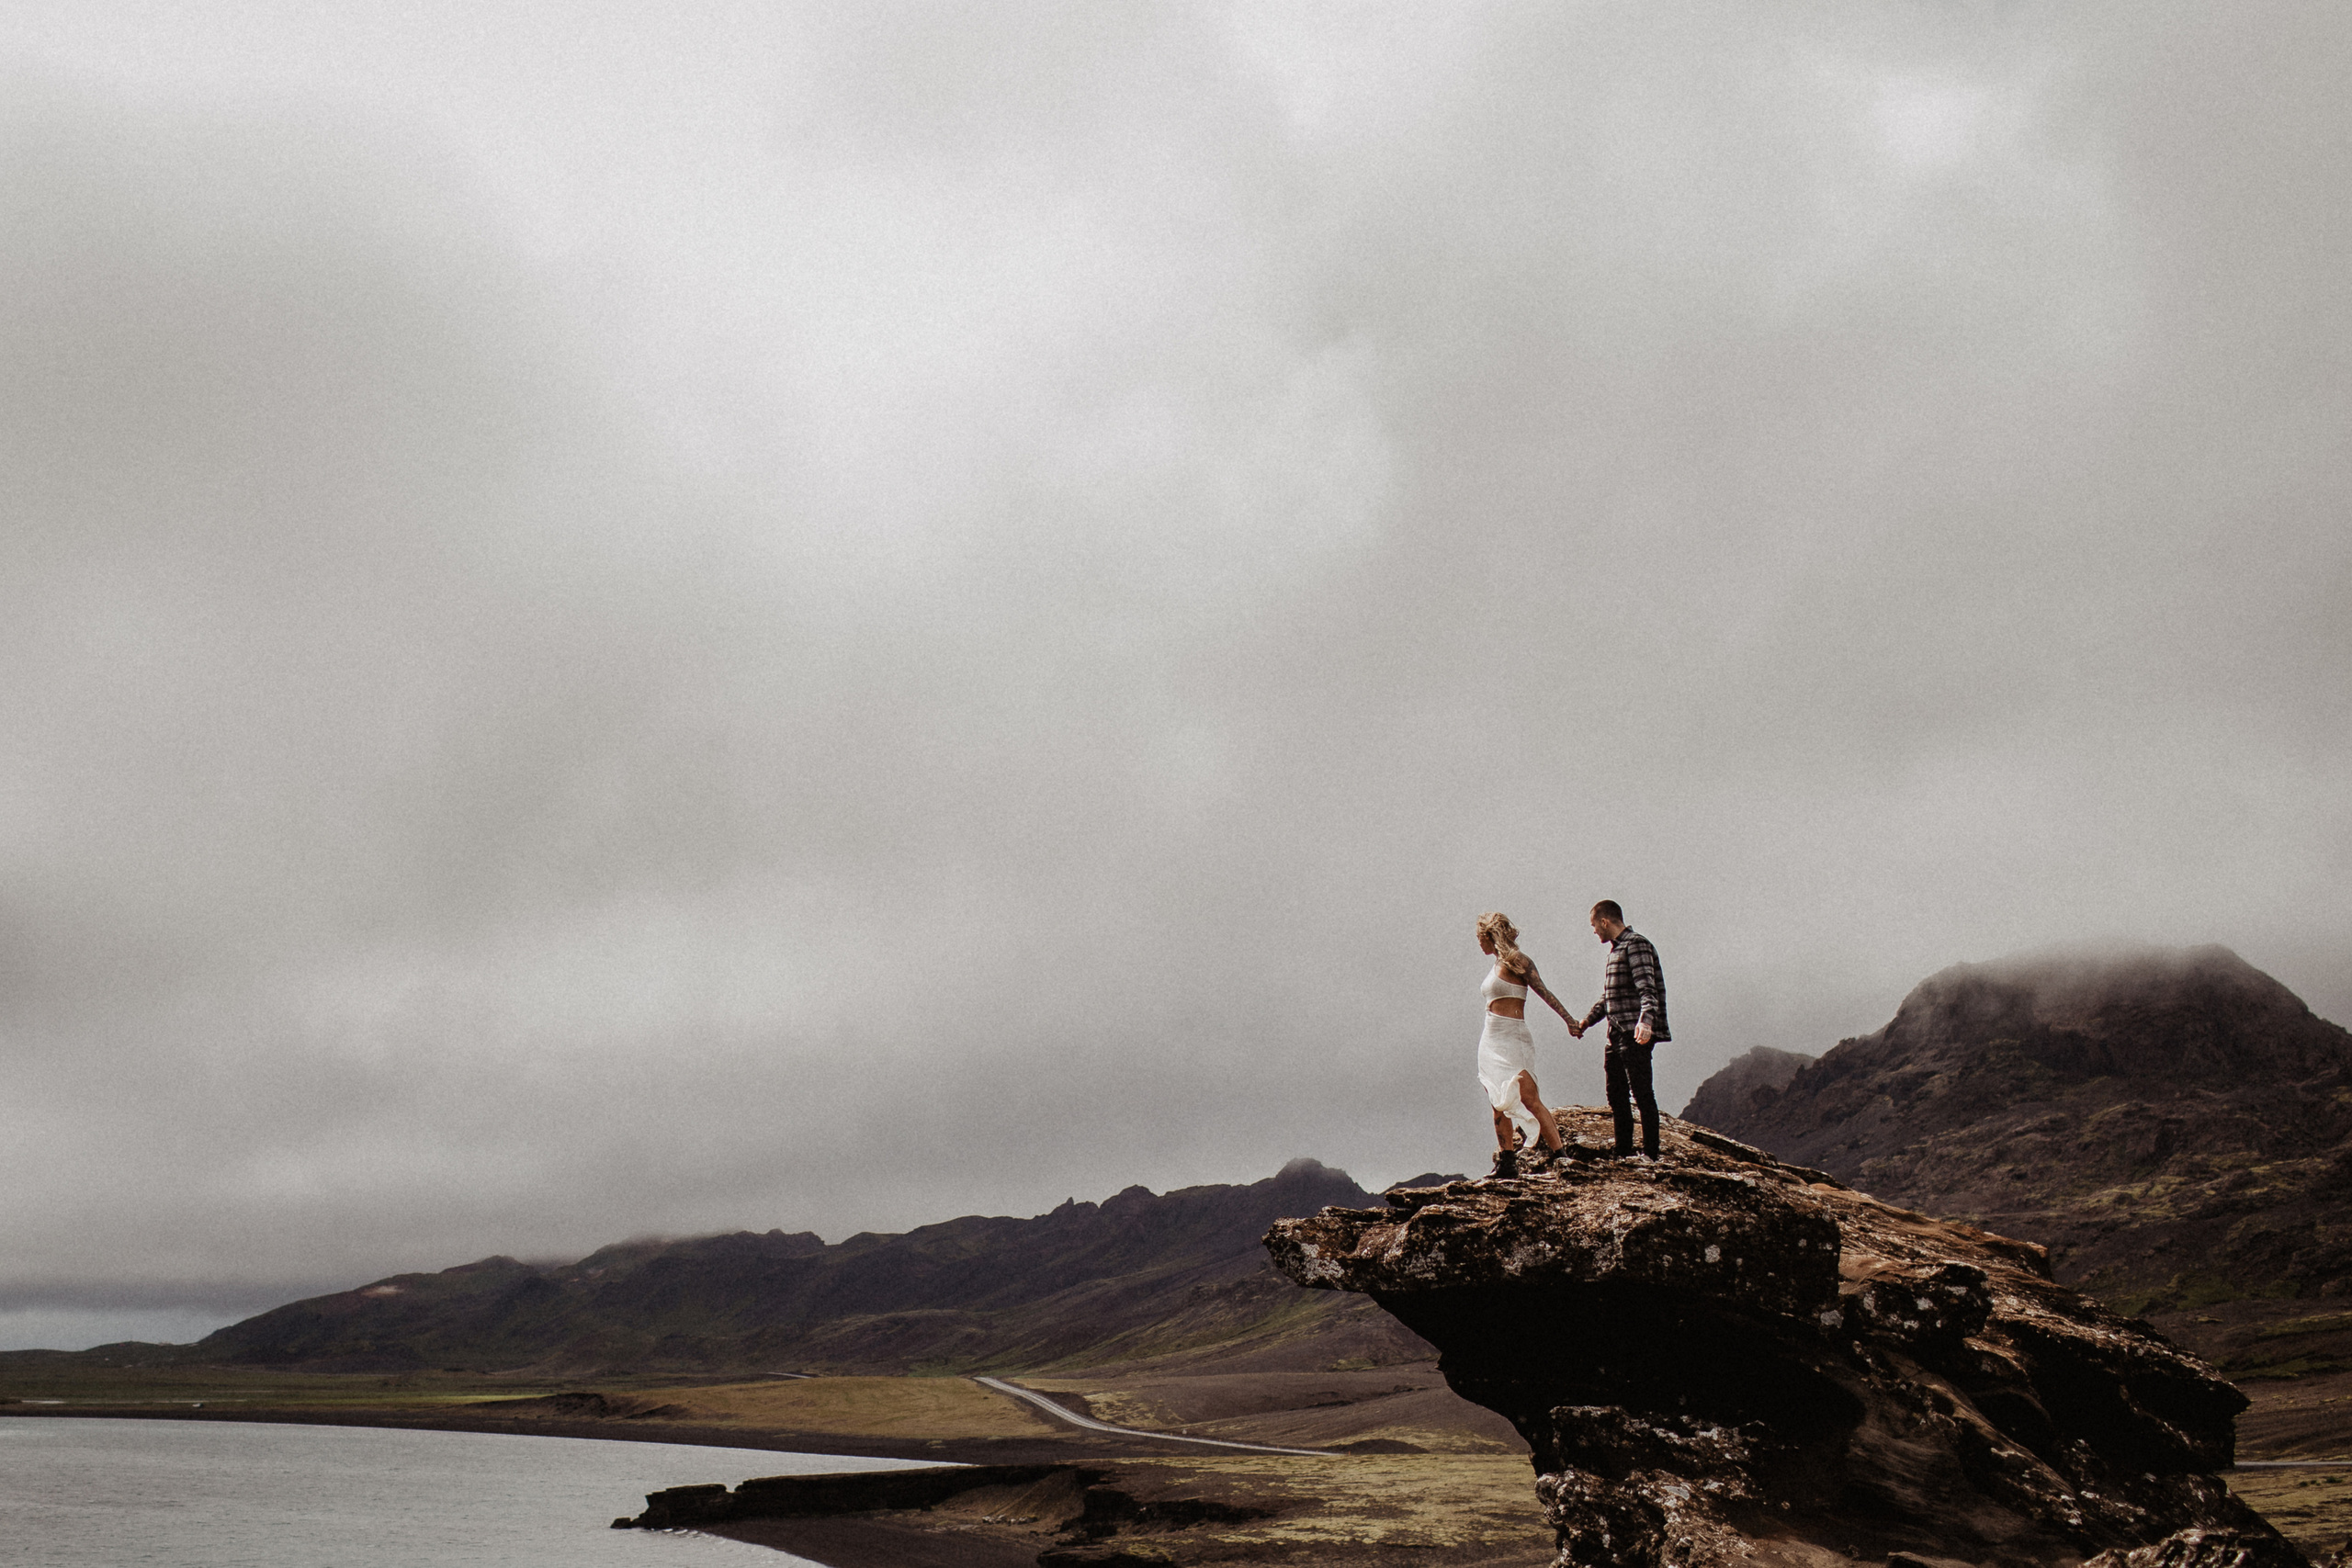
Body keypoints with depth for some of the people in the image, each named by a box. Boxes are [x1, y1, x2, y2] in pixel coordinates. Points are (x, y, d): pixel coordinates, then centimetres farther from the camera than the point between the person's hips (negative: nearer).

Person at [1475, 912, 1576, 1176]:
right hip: (1491, 1040, 9)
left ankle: (1559, 1157, -16)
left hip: (1513, 1039, -9)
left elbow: (1543, 991, -11)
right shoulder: (1497, 964, 17)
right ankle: (1506, 1162, 12)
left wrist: (1568, 1020, -18)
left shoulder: (1516, 961, -6)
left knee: (1529, 1098, -17)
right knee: (1499, 1104, 7)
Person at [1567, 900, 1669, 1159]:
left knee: (1641, 1094, -9)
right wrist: (1584, 1023, 29)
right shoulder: (1616, 949, 20)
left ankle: (1651, 1155, -8)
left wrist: (1646, 1020, -37)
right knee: (1616, 1097, 10)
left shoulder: (1636, 945, -10)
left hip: (1635, 1034, -10)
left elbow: (1647, 989, -23)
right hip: (1616, 1034, 10)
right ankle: (1623, 1154, 15)